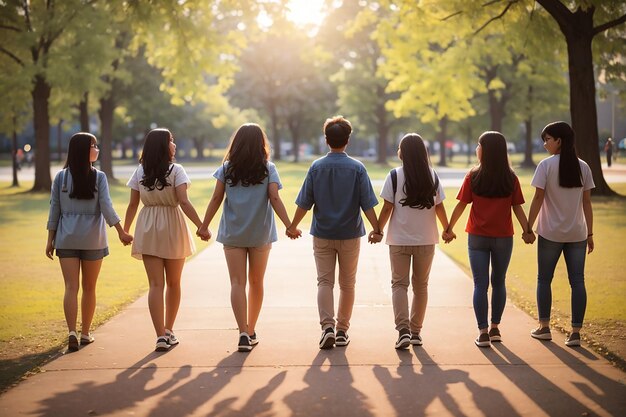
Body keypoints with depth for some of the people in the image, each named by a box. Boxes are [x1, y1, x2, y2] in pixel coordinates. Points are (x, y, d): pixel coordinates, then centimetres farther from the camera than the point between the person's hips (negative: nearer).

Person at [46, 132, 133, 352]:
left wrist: (50, 239, 7)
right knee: (89, 288, 12)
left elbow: (54, 210, 2)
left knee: (71, 287, -1)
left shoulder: (61, 177, 1)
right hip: (92, 239, -1)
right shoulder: (99, 177, -6)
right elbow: (106, 208, -11)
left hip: (67, 239, 1)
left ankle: (72, 332, -17)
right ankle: (85, 333, 20)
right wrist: (121, 232, -6)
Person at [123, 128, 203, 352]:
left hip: (147, 231, 2)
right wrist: (201, 226, -14)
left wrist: (125, 230, 15)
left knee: (155, 284, 1)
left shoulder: (140, 172, 3)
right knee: (173, 283, 15)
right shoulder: (176, 170, -9)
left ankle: (161, 336, -9)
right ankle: (168, 331, 26)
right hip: (172, 228, -2)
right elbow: (184, 202, -17)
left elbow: (133, 204, 4)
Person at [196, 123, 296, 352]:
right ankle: (251, 331, 23)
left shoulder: (227, 168, 1)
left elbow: (216, 199, -1)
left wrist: (204, 226, 6)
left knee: (237, 283, -2)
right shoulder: (268, 169, -2)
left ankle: (243, 332, -16)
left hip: (232, 233, 0)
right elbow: (275, 199, -11)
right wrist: (289, 225, -11)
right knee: (256, 283, 14)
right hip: (260, 234, 0)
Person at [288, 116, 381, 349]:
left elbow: (304, 202, -1)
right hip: (350, 234, 0)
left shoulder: (316, 167, -3)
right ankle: (342, 330, 14)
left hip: (322, 234, 0)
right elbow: (367, 203, -7)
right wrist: (376, 229, 1)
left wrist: (293, 226, 11)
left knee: (324, 281, 4)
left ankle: (327, 326, -14)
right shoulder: (357, 168, -5)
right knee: (347, 284, 11)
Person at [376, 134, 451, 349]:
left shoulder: (395, 176, -8)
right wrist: (447, 229, 18)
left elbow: (387, 208, -8)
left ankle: (403, 330, -11)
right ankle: (416, 331, 19)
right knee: (421, 284, 14)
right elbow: (439, 207, 4)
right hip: (426, 239, 2)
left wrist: (378, 230, 4)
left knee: (399, 283, 5)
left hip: (399, 240, -2)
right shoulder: (432, 176, 0)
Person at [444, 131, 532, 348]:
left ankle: (483, 332, -4)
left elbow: (461, 205, -4)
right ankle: (495, 328, 22)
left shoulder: (473, 177, -7)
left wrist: (449, 228, 6)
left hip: (477, 237, -2)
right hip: (503, 237, 2)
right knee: (499, 282, 15)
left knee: (480, 284, 1)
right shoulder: (511, 178, -2)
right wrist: (527, 230, 10)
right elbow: (517, 207, -1)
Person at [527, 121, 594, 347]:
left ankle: (544, 327, 17)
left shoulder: (546, 165, -8)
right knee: (577, 281, 4)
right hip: (577, 234, 3)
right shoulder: (583, 167, 4)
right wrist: (590, 233, 9)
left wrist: (528, 227, -2)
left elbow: (538, 198, -10)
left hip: (550, 233, -3)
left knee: (544, 279, 12)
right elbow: (587, 202, 4)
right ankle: (575, 332, 1)